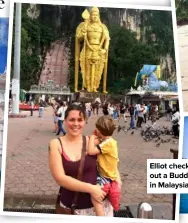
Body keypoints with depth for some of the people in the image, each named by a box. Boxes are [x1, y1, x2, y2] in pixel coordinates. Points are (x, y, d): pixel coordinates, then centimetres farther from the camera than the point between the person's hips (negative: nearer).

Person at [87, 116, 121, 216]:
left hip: (107, 177, -10)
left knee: (95, 197, -21)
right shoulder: (106, 140, 3)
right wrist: (94, 137, -1)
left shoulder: (108, 143, -28)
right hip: (104, 174, 10)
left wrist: (92, 137, -22)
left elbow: (91, 151, -33)